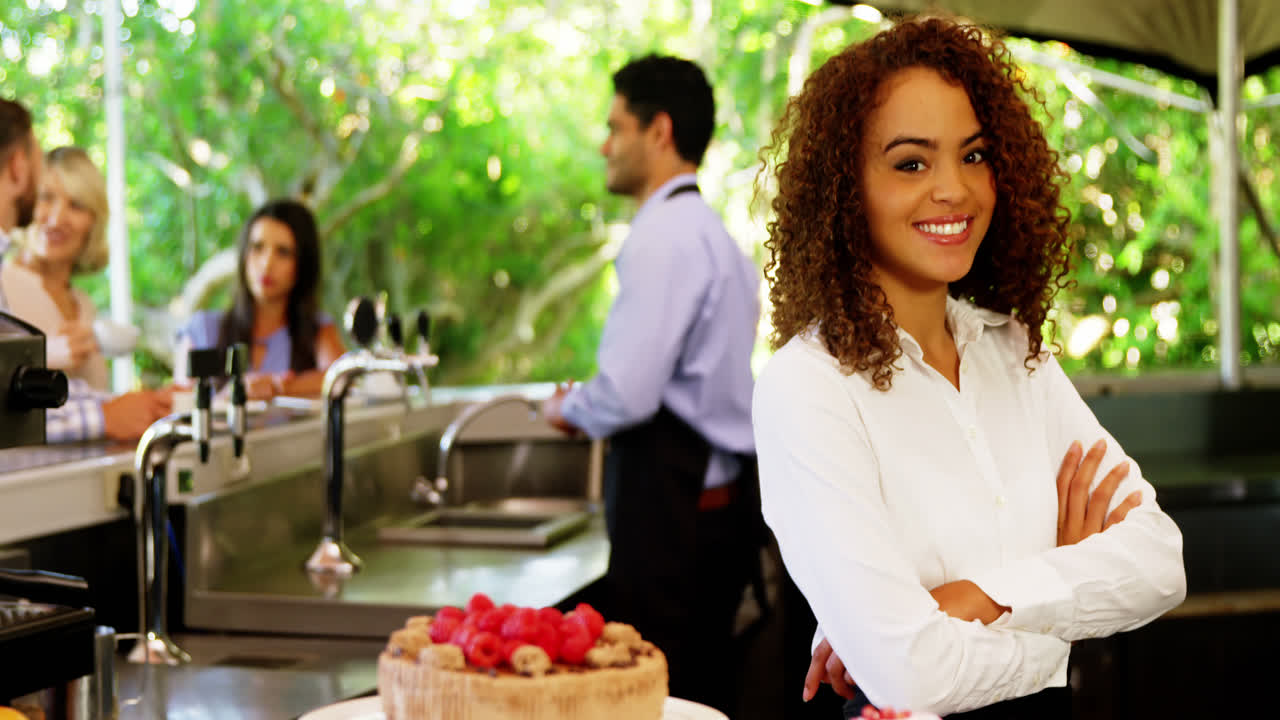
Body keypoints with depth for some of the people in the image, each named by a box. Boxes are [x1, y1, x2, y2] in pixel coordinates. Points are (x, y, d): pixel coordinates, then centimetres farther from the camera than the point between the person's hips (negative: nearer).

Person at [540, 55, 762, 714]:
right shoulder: (714, 233, 17)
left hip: (671, 504, -10)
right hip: (722, 493, 10)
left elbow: (628, 394, -22)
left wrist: (568, 411, -2)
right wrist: (588, 407, 17)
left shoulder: (663, 238, -15)